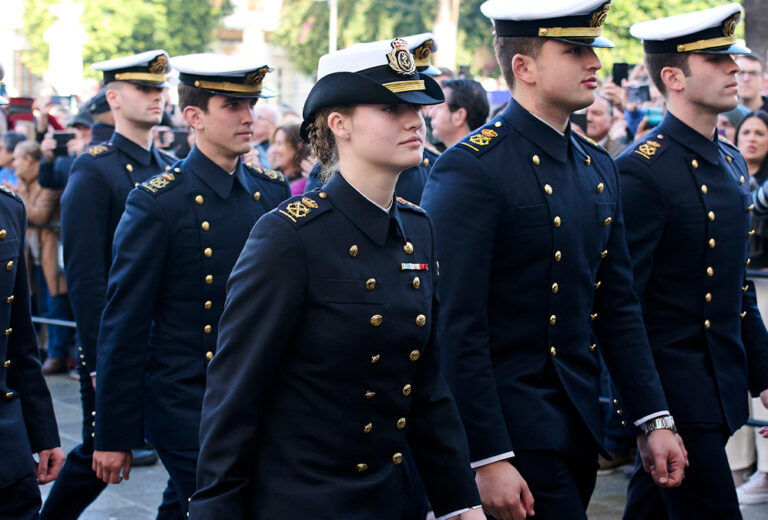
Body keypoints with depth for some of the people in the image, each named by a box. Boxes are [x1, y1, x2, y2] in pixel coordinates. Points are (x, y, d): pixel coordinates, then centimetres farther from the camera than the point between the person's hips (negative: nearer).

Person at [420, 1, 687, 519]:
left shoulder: (599, 167, 11)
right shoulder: (469, 170, -14)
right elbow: (459, 330, -17)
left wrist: (654, 418, 9)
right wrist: (488, 458, -19)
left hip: (580, 428, 8)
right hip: (514, 429, -8)